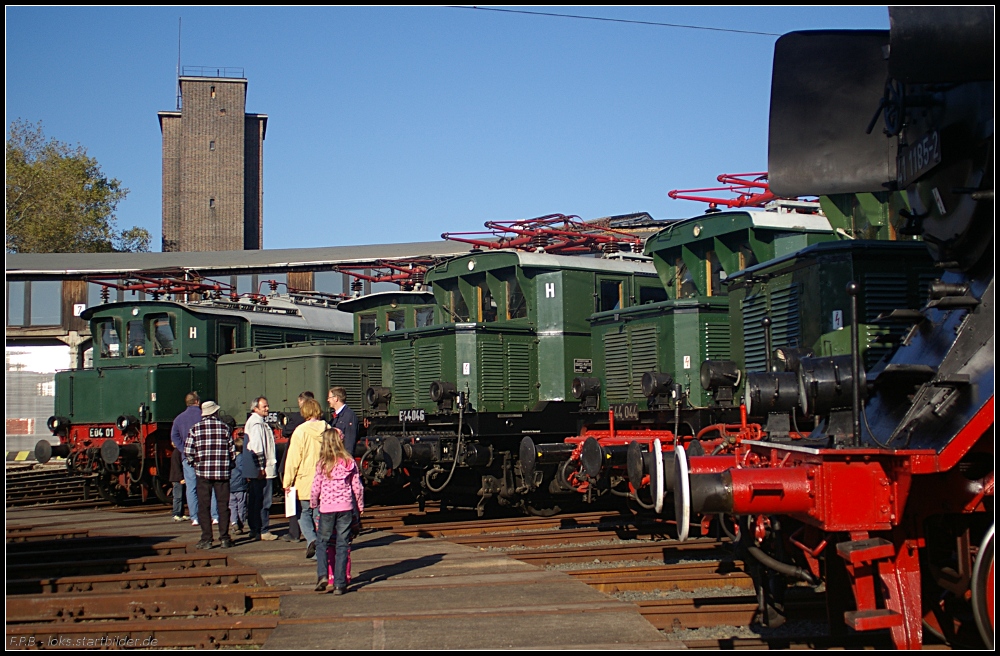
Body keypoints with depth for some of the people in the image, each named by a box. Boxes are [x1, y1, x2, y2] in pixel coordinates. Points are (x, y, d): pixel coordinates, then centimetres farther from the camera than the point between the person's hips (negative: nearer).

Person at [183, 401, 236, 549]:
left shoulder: (195, 428, -1)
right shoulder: (224, 428, 1)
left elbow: (188, 452, -5)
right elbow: (232, 452, 0)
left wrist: (196, 461, 14)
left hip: (203, 472, -1)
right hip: (223, 473, 1)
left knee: (203, 506, 5)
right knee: (223, 505, 7)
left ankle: (206, 540, 3)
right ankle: (224, 538, 5)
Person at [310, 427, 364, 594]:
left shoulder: (322, 464, -5)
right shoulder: (349, 462, -1)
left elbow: (315, 488, -2)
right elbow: (357, 487, 3)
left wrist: (313, 504, 16)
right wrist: (360, 507, 16)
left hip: (327, 508, -1)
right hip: (346, 507, 1)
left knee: (322, 542, 13)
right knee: (342, 545, 5)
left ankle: (322, 575, -5)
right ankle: (339, 584, 3)